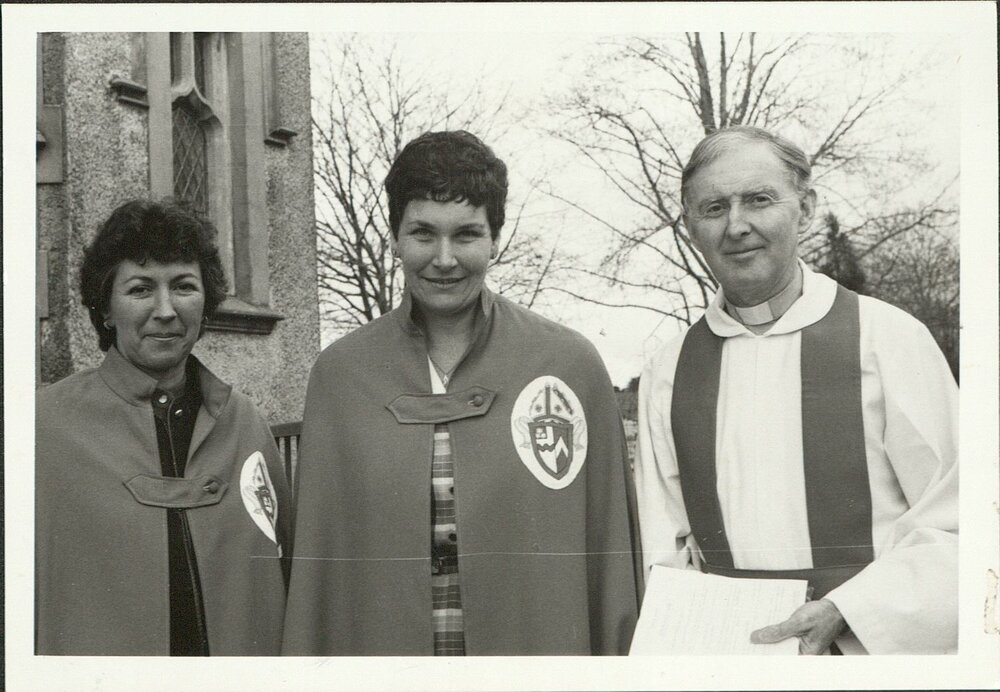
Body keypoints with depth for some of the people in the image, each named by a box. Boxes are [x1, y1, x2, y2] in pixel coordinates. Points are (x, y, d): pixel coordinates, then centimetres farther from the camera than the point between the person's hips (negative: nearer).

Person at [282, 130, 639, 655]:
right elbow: (314, 558, 4)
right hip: (378, 641, 1)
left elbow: (607, 552, 1)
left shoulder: (571, 365, 0)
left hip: (537, 644, 0)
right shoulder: (339, 372, 3)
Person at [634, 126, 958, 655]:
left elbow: (953, 528, -8)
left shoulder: (888, 339, -7)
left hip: (875, 647, -2)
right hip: (724, 652, 2)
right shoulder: (666, 376, 2)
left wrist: (841, 612, -18)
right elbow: (663, 552, 5)